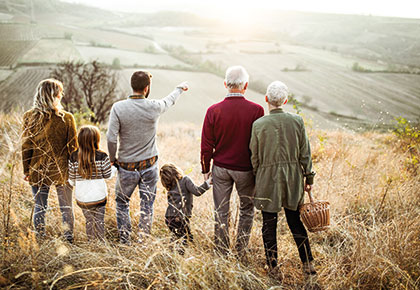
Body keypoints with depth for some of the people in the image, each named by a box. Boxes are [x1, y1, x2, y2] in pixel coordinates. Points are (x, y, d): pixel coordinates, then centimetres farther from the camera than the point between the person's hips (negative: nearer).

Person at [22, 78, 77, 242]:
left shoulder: (29, 117, -6)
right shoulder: (67, 118, -12)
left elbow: (26, 147, -2)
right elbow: (73, 147, -7)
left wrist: (26, 170, 8)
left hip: (38, 172, 2)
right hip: (62, 171, -1)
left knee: (40, 207, 15)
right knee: (66, 207, 13)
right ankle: (69, 239, 21)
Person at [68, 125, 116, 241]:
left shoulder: (74, 157, -6)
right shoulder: (102, 156, -13)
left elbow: (71, 179, 2)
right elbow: (107, 175, -4)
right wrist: (113, 165, 13)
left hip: (82, 198, 2)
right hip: (99, 197, -2)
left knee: (89, 221, 18)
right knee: (99, 221, 15)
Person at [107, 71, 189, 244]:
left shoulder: (118, 108, -13)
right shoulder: (154, 107, -9)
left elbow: (111, 138, -15)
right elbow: (170, 101, 13)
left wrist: (112, 159, 2)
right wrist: (180, 88, 33)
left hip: (126, 167, -1)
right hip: (150, 166, 1)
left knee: (122, 203, 17)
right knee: (147, 206, 12)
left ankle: (124, 242, 22)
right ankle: (143, 242, 21)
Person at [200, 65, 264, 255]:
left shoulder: (214, 111, -9)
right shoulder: (256, 110, -12)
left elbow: (206, 145, -3)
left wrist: (205, 169, 9)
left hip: (220, 168, 1)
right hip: (246, 170, -1)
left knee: (221, 212, 13)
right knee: (247, 210, 18)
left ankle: (222, 252, 25)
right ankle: (240, 251, 26)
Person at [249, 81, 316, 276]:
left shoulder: (258, 125, -11)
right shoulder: (297, 121, -4)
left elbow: (255, 157, -3)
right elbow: (305, 153, 1)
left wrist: (257, 179, 10)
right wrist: (308, 177, 11)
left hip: (268, 180, -3)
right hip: (293, 179, 3)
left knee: (269, 225, 9)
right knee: (295, 221, 17)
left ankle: (273, 268, 18)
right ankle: (308, 264, 21)